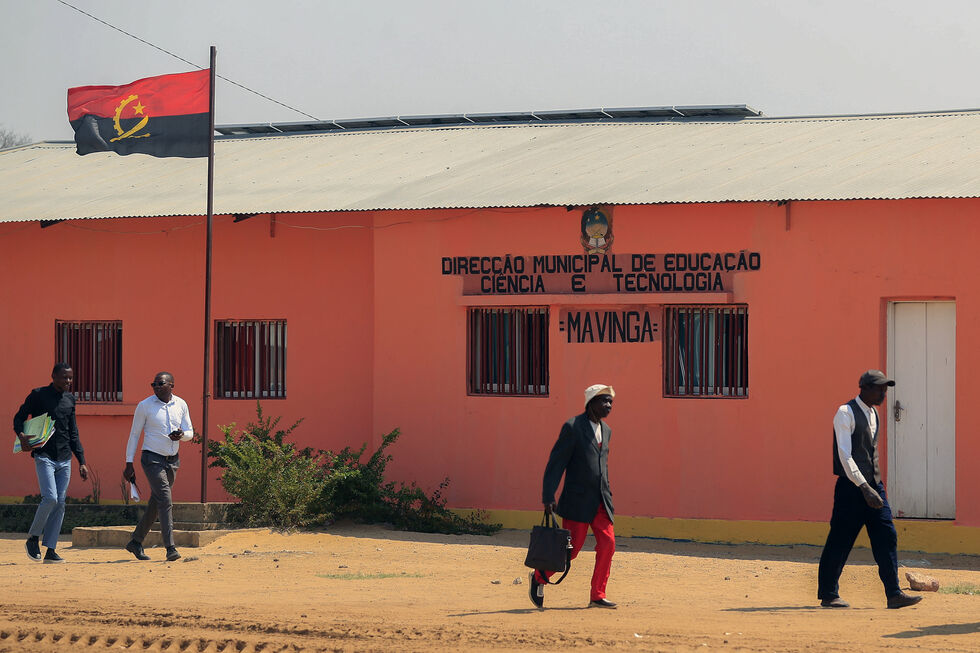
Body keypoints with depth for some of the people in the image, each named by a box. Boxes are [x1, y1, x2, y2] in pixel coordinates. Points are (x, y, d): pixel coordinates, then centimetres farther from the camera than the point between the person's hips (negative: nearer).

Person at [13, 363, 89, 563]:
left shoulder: (70, 399, 15)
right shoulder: (38, 395, -1)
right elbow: (19, 418, 2)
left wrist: (82, 462, 15)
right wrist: (21, 436, -19)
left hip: (65, 459, 5)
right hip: (44, 456, -5)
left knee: (60, 503, 1)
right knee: (50, 498, -18)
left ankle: (51, 550, 4)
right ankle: (33, 538, 3)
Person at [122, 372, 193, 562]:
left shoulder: (181, 405, 6)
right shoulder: (145, 406, -5)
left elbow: (190, 433, 11)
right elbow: (134, 434, 0)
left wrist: (181, 435, -14)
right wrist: (129, 464, -3)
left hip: (172, 460, 5)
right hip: (152, 459, -5)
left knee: (155, 504, 11)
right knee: (165, 501, -17)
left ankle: (136, 542, 26)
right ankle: (170, 548, -22)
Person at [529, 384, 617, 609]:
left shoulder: (605, 430, 14)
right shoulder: (572, 427, -9)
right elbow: (556, 462, -10)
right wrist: (548, 497, -15)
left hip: (600, 501, 7)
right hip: (578, 500, -7)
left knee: (607, 544, -4)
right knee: (571, 548, -5)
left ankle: (597, 596, 4)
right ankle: (538, 578, 18)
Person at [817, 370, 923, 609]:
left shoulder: (873, 415, 15)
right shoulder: (845, 414, -10)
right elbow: (845, 456, -18)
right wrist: (864, 487, -25)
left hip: (874, 485, 7)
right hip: (851, 488, -7)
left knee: (886, 537, -1)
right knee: (840, 542, -1)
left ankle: (894, 594, -1)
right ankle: (828, 595, 9)